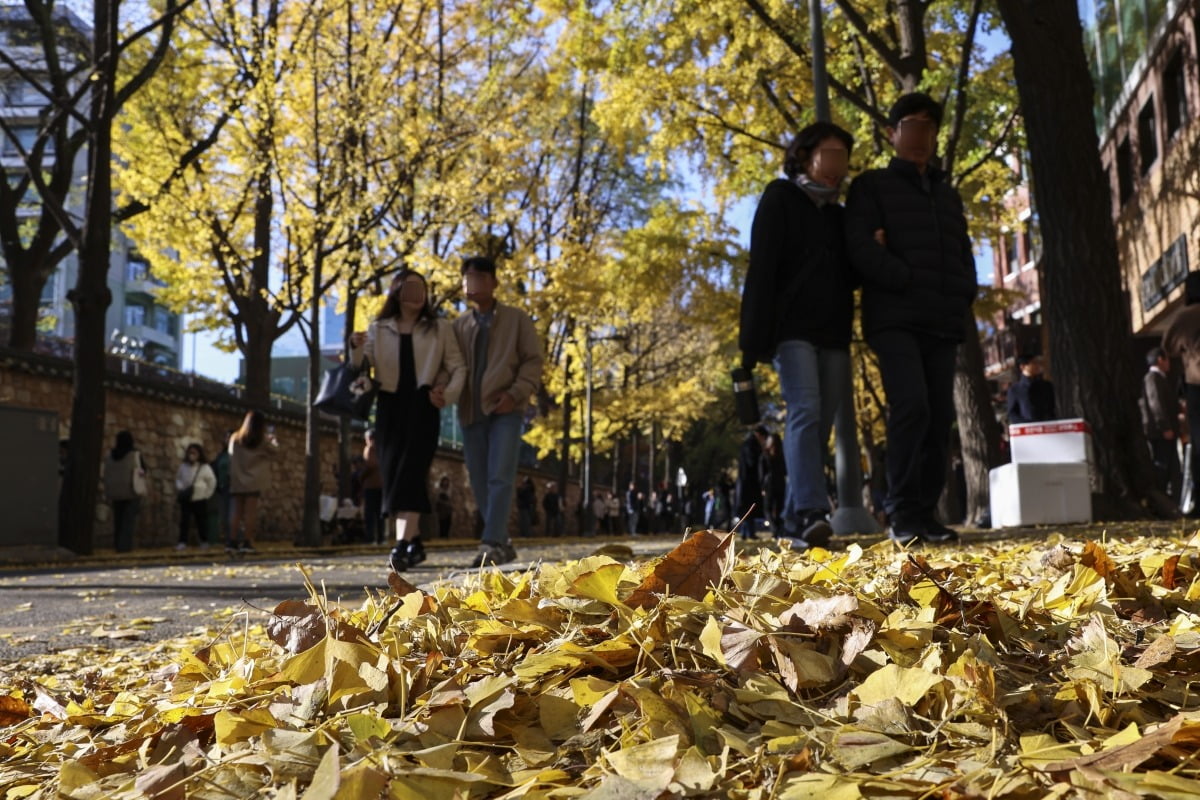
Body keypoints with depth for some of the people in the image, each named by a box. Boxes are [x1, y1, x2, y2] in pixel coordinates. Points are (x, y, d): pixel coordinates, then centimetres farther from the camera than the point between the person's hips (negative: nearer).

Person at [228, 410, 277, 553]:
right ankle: (247, 542, -4)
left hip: (237, 480, 3)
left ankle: (232, 541, 4)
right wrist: (272, 437, 24)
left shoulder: (235, 439, 2)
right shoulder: (263, 440, -5)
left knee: (237, 510, 6)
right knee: (250, 511, -2)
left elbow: (232, 458, 6)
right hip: (254, 480, -3)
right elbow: (274, 448, 10)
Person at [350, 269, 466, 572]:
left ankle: (403, 544, -25)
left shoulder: (440, 329, 11)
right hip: (390, 406, 2)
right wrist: (356, 349, -14)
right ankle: (414, 542, 10)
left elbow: (458, 368, 7)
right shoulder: (378, 330, 14)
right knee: (393, 473, 0)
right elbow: (362, 370, 6)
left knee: (410, 472, -15)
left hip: (422, 407, -2)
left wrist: (448, 393, -11)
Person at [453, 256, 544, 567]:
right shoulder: (459, 325, 17)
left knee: (500, 477, -16)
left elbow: (533, 360, 2)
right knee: (480, 483, 4)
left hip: (506, 410, -4)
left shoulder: (516, 319, 8)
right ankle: (503, 545, 14)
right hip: (470, 411, 4)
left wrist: (516, 393, -13)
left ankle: (492, 544, -19)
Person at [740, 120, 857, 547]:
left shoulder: (839, 214, 22)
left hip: (833, 332, 6)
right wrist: (755, 336, -16)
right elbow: (761, 268, -6)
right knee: (804, 411, -22)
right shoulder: (780, 198, 4)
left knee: (820, 425, 1)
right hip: (792, 327, -6)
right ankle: (810, 511, -31)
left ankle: (794, 518, 6)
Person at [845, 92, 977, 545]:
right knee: (911, 407, -20)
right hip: (895, 317, -5)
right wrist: (909, 279, -12)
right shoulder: (871, 186, 9)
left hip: (943, 321, 6)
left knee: (939, 418, -1)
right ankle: (903, 514, -15)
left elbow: (964, 253, 23)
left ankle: (926, 513, 3)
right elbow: (861, 249, -4)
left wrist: (961, 297, 4)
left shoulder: (948, 194, 26)